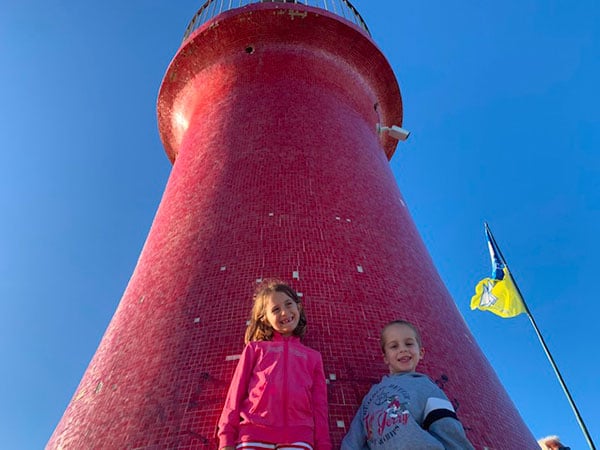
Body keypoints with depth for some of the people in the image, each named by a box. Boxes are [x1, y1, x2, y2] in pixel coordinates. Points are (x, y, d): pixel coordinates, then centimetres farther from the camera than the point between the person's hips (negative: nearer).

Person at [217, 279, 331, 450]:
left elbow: (319, 405, 14)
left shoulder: (313, 356, 20)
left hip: (298, 435, 1)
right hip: (254, 432, 0)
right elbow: (236, 392, 11)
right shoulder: (255, 348, 18)